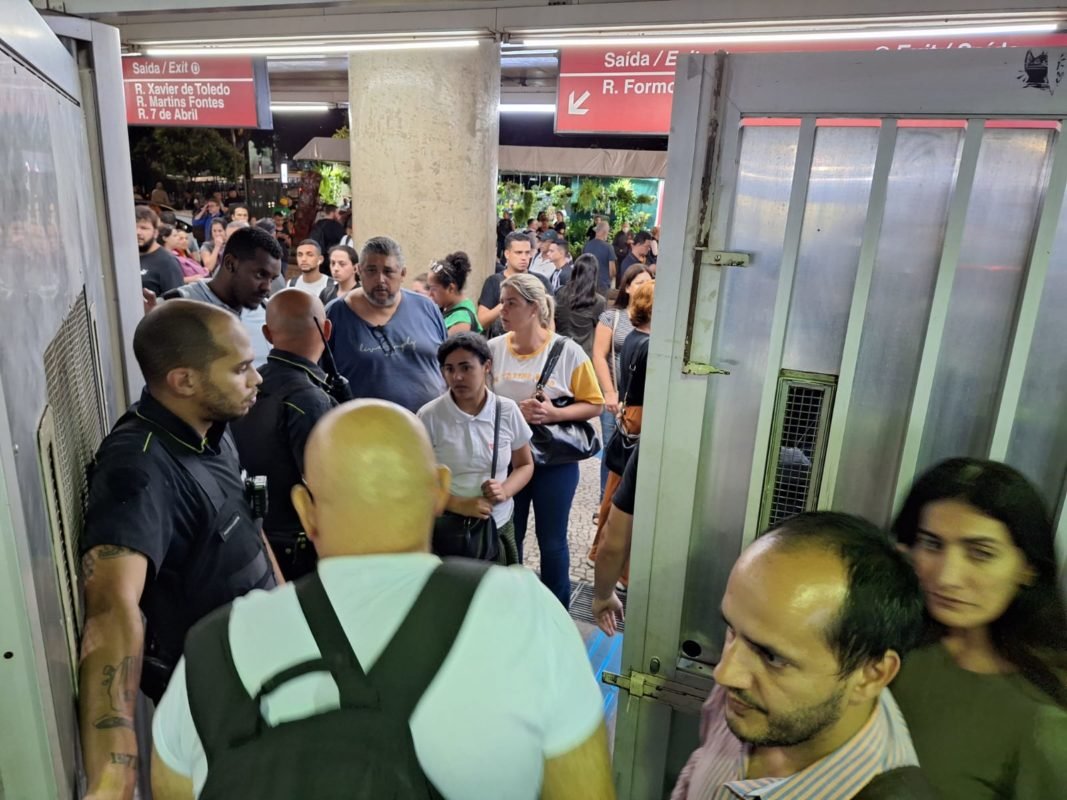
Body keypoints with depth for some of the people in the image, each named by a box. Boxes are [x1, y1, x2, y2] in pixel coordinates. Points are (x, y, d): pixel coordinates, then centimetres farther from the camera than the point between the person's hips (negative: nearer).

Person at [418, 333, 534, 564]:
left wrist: (505, 490, -13)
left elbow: (525, 465, 7)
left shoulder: (507, 410, -4)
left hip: (500, 525, 3)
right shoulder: (430, 416, -12)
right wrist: (459, 505, -20)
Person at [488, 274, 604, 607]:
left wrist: (555, 413, -21)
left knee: (552, 540, 11)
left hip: (555, 460, -2)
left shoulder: (568, 351, -9)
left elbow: (593, 404, -5)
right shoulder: (493, 348, -3)